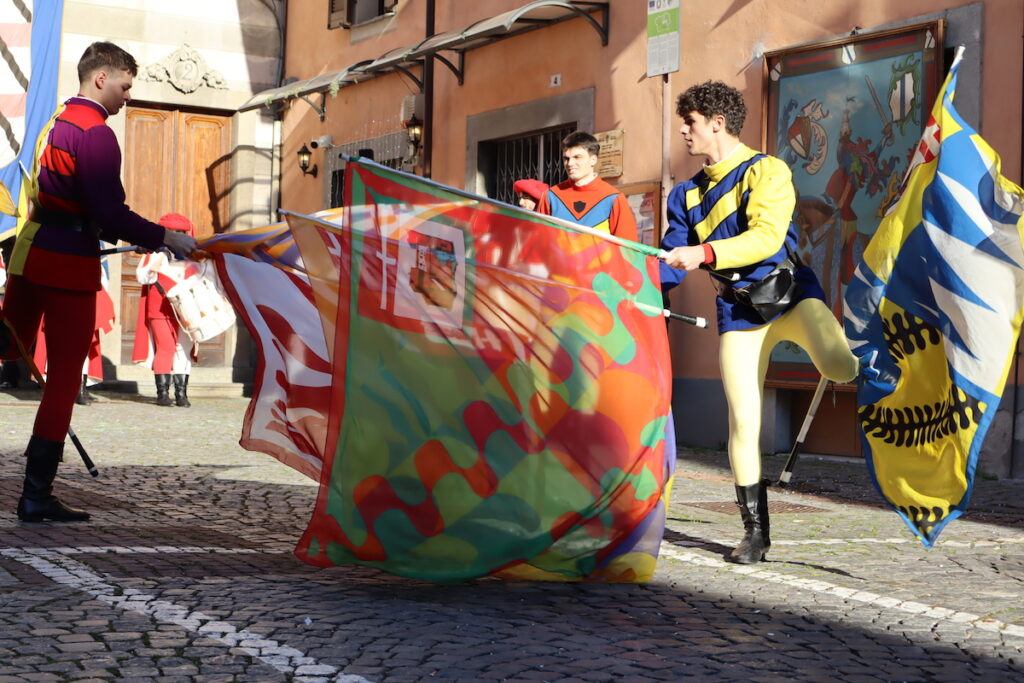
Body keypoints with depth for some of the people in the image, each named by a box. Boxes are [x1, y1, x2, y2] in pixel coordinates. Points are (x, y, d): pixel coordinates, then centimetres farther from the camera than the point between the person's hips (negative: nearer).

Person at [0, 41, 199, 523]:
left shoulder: (57, 121, 15)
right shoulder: (96, 134, -14)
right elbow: (109, 213, -21)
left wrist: (131, 236, 23)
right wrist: (166, 239, -13)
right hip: (69, 264, -8)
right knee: (65, 376, -2)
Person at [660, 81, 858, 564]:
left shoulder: (767, 171, -5)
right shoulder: (687, 194, 14)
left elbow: (767, 237, -20)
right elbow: (670, 260, 14)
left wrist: (705, 252, -32)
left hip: (789, 292, -4)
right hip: (739, 311, 4)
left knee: (838, 365, -32)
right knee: (742, 421, -3)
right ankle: (755, 532, 8)